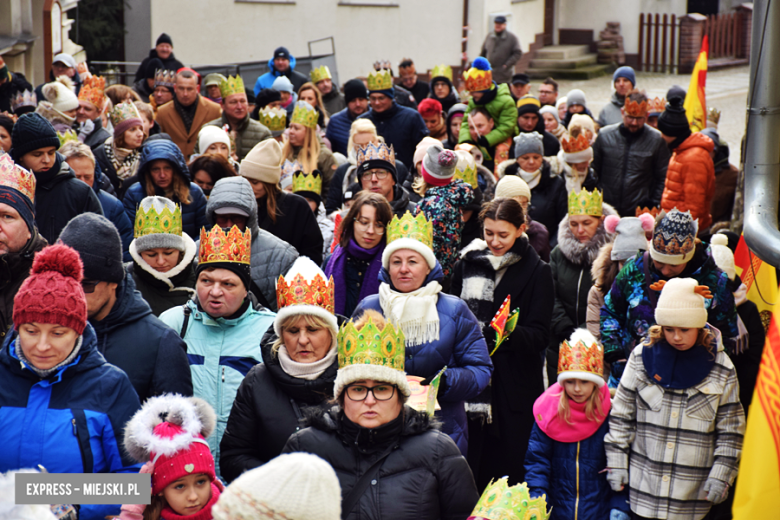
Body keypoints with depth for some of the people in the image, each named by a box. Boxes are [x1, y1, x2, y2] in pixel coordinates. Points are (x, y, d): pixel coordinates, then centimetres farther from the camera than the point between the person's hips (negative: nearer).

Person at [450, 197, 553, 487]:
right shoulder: (467, 263, 9)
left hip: (513, 389, -2)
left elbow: (540, 335, -6)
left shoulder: (537, 272, 0)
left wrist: (509, 333, -25)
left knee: (507, 471, 0)